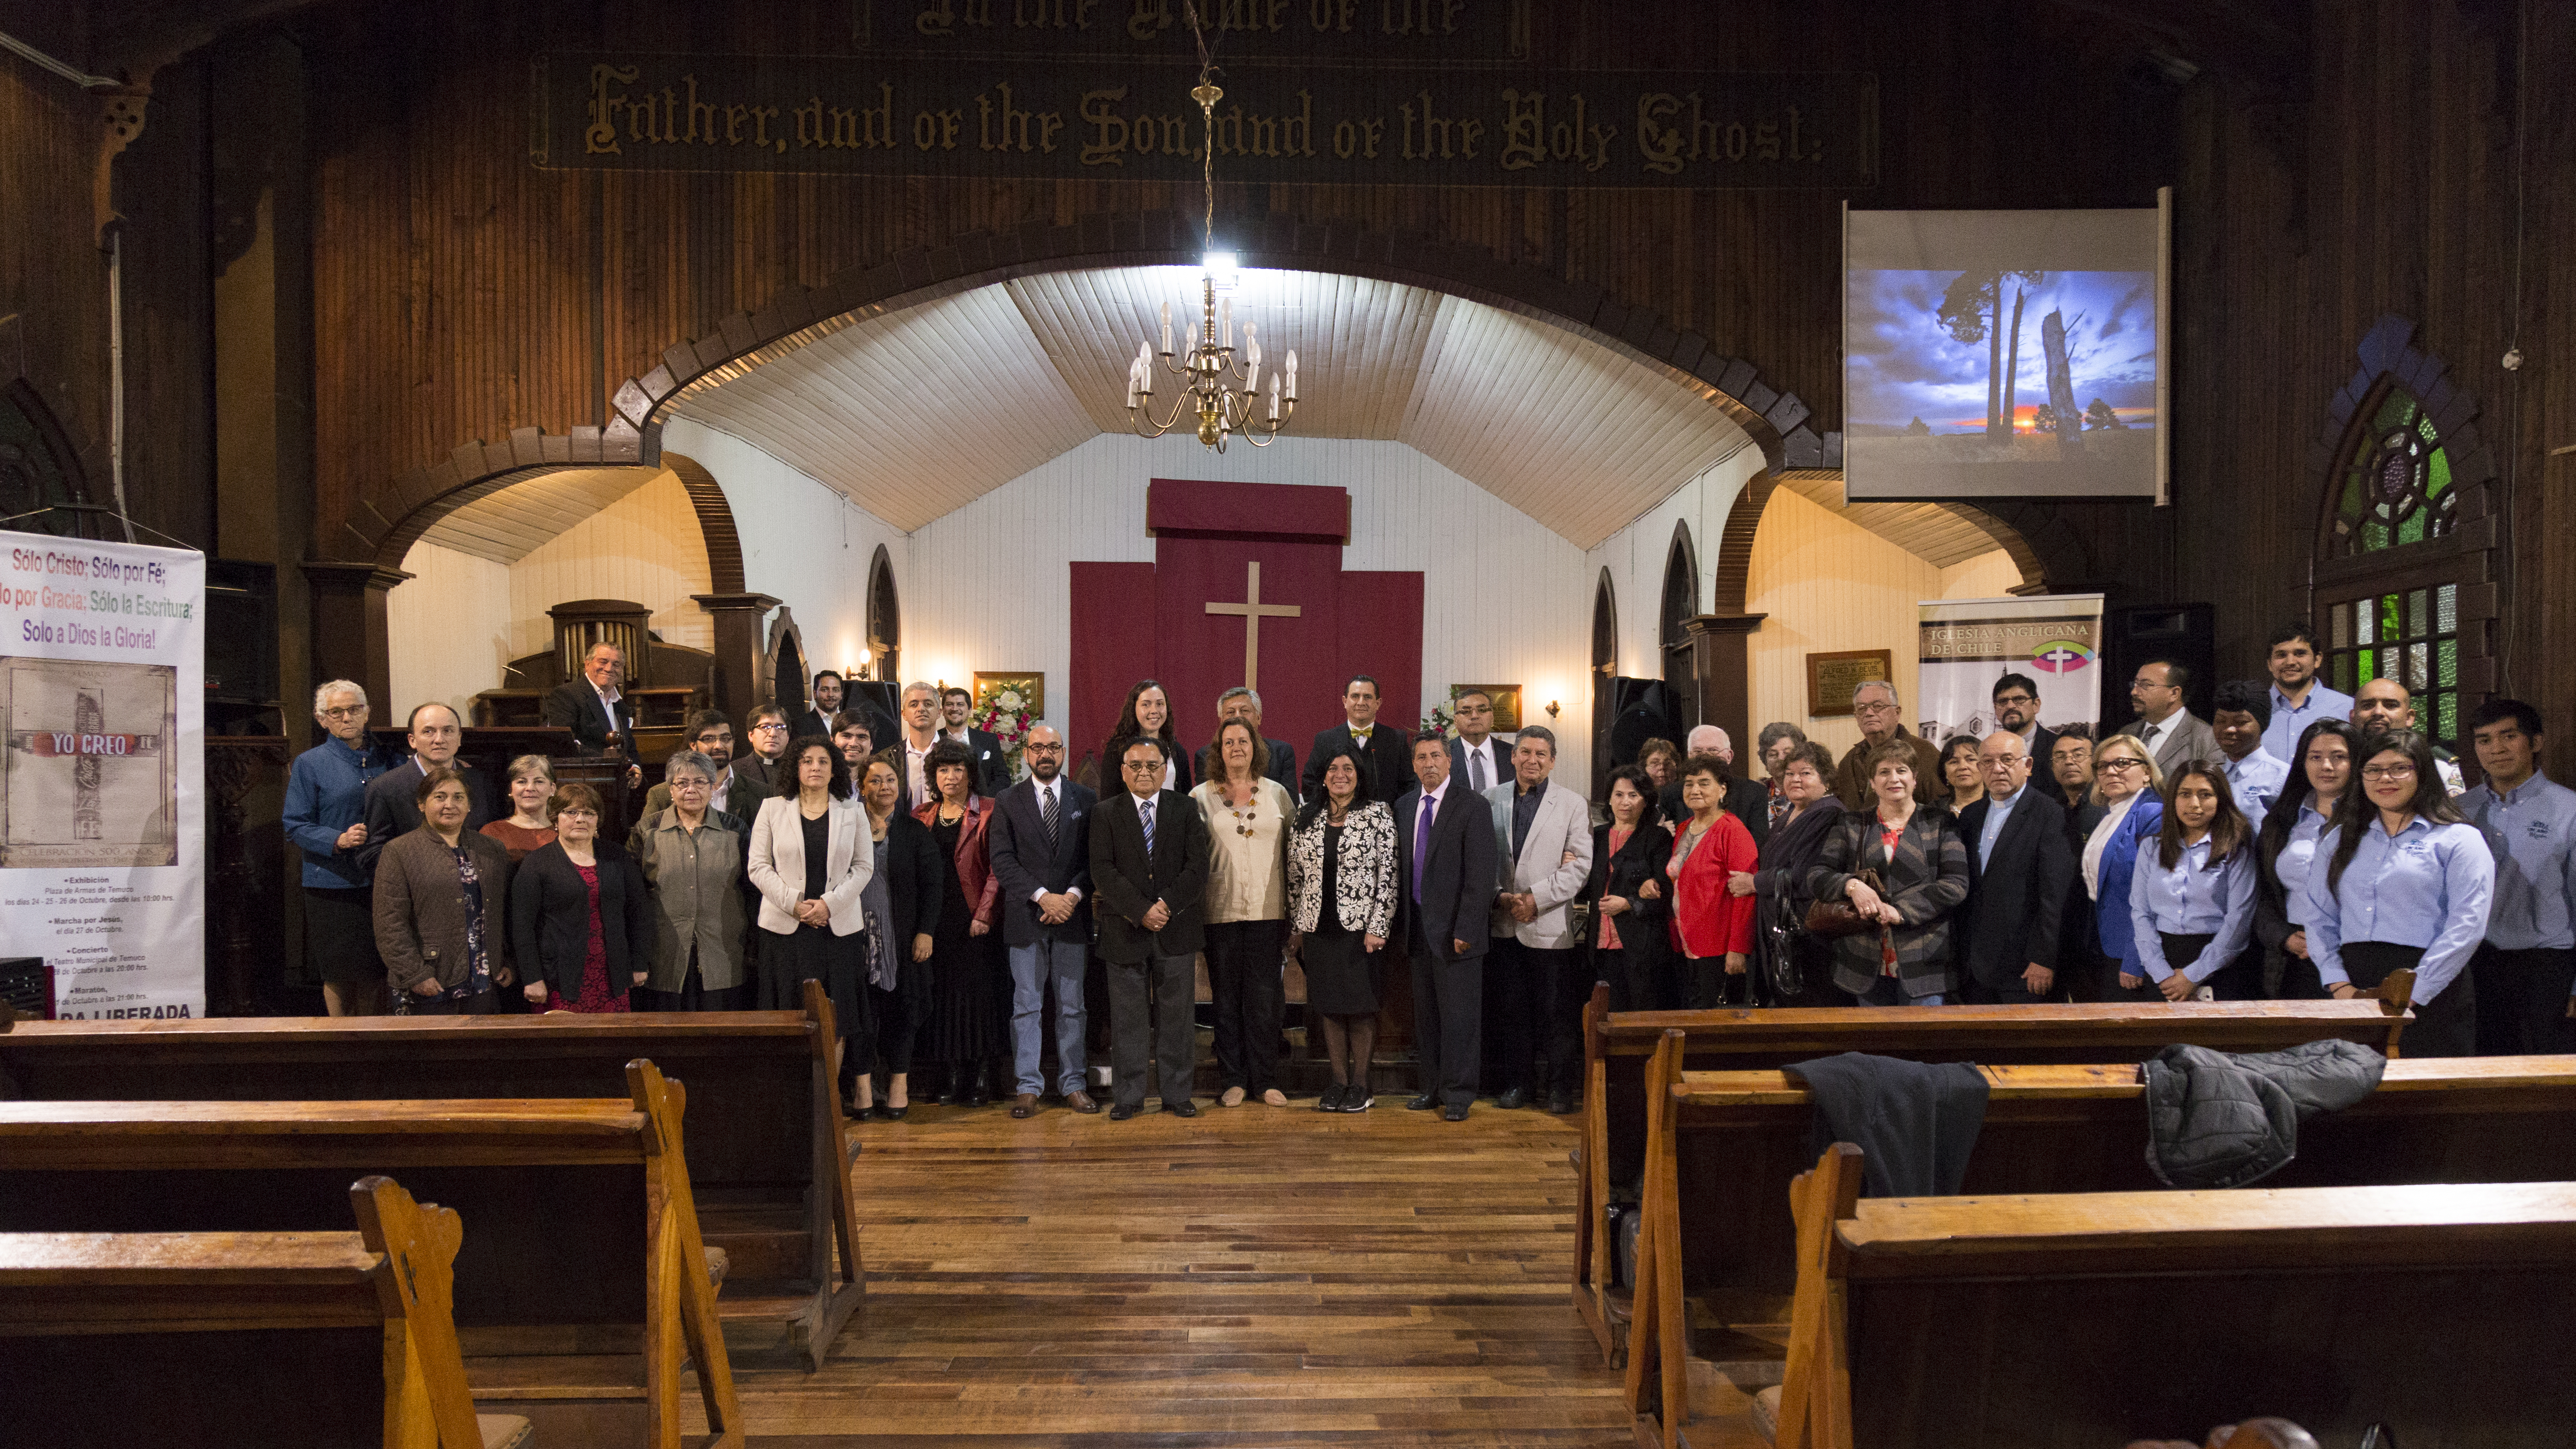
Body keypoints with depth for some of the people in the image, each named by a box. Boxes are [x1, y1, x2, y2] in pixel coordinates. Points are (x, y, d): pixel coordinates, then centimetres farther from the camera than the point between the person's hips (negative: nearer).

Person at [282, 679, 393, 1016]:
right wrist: (338, 840, -19)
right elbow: (295, 827, -3)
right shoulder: (309, 764, 2)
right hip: (333, 886, -2)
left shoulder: (386, 760, 11)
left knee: (375, 973, 6)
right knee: (338, 974, 3)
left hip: (379, 883, 3)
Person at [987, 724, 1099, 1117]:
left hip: (1072, 915, 1)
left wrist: (1073, 895, -11)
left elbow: (1095, 858, 4)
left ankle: (1073, 1084, 15)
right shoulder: (1008, 802, 4)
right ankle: (1028, 1086, 11)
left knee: (1072, 1006, 7)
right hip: (1025, 917, -1)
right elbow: (1003, 861, -4)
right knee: (1026, 1005, 3)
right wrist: (1042, 897, -14)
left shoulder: (1086, 800, 7)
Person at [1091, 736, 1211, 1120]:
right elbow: (1103, 871, -6)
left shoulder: (1185, 809, 6)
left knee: (1175, 1016, 7)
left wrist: (1166, 905, -14)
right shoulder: (1106, 813, 4)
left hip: (1176, 927, 1)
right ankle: (1129, 1095, 16)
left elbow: (1198, 867, -2)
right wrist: (1141, 911, -15)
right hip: (1125, 929, -1)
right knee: (1127, 1019, 5)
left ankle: (1177, 1094, 17)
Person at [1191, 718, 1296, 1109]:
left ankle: (1266, 1080, 12)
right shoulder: (1202, 796, 5)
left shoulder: (1278, 794, 8)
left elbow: (1294, 852, 10)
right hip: (1221, 911, 0)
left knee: (1265, 998, 2)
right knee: (1226, 998, 5)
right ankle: (1233, 1080, 15)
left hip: (1268, 911, 1)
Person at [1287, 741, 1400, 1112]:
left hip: (1361, 927, -3)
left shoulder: (1378, 815, -2)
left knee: (1361, 1008, 2)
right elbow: (1295, 875, 11)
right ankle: (1339, 1081, 18)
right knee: (1329, 1007, 8)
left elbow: (1388, 874, -7)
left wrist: (1378, 927, -12)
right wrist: (1296, 926, 8)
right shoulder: (1306, 817, 8)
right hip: (1319, 928, 4)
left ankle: (1361, 1085, 13)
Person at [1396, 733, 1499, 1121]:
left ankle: (1458, 1094, 10)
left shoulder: (1473, 806, -9)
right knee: (1425, 1012, 12)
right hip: (1418, 926, 6)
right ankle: (1433, 1087, 23)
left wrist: (1466, 929, -17)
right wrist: (1403, 920, 8)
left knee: (1459, 1013, 0)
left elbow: (1481, 876, -12)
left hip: (1454, 929, -6)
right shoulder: (1404, 805, 11)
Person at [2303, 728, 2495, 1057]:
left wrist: (2411, 994, -14)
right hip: (2353, 985, 3)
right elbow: (2320, 918, 10)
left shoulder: (2458, 839, 3)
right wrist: (2339, 985, -4)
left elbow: (2466, 927, -7)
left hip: (2430, 996, -3)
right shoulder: (2338, 840, 16)